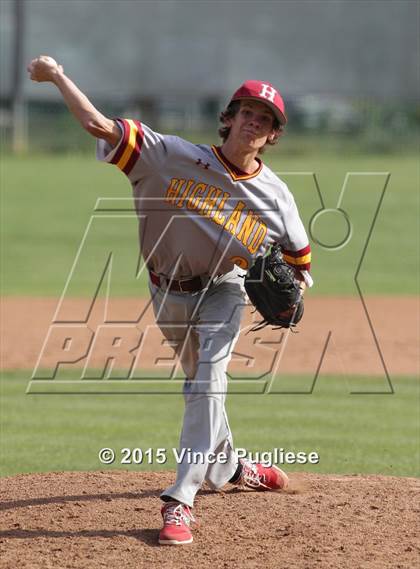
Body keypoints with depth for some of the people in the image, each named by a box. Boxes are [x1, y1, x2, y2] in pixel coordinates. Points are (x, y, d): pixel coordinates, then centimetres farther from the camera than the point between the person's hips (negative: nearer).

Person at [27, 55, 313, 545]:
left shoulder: (275, 196, -14)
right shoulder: (177, 158, -21)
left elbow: (299, 258, 2)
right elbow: (99, 126, -26)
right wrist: (57, 76, -30)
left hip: (222, 290, -1)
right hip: (169, 293, 1)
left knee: (207, 384, -19)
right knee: (200, 382, 18)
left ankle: (180, 501, -24)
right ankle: (226, 466, 45)